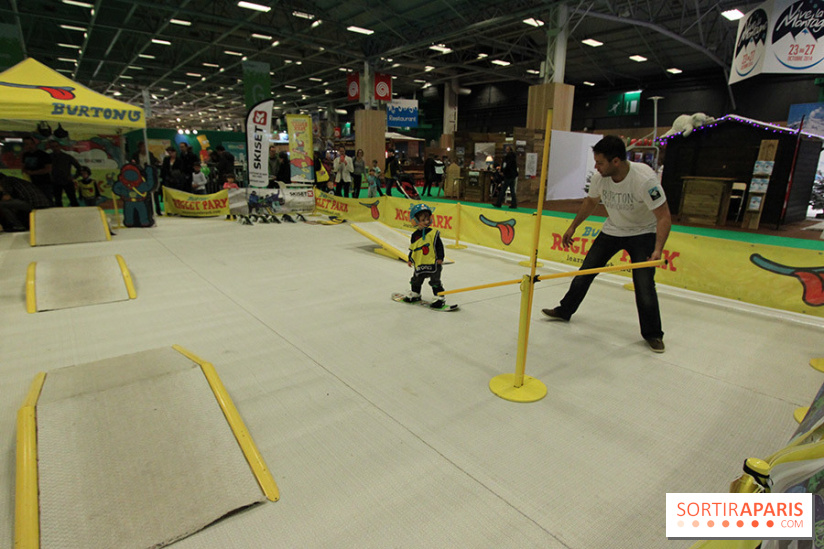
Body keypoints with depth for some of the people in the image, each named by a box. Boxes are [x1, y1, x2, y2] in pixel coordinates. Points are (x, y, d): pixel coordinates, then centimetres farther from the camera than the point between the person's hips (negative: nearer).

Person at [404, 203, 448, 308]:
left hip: (433, 262, -5)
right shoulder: (415, 235, 3)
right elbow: (412, 249, 11)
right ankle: (415, 294, 40)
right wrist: (410, 259, 6)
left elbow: (439, 246, -7)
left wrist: (440, 258, -11)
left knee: (435, 281, -3)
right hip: (420, 263, 5)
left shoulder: (433, 233, -9)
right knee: (416, 279, 19)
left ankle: (440, 298, 5)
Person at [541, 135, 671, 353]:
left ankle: (652, 334, 9)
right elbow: (590, 202, 6)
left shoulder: (644, 179, -31)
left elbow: (664, 216, -28)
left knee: (644, 285, -13)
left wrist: (658, 250, -40)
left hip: (642, 233, -4)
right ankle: (565, 310, 27)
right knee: (585, 271, 6)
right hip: (611, 231, 5)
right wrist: (572, 227, 13)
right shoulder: (599, 178, -16)